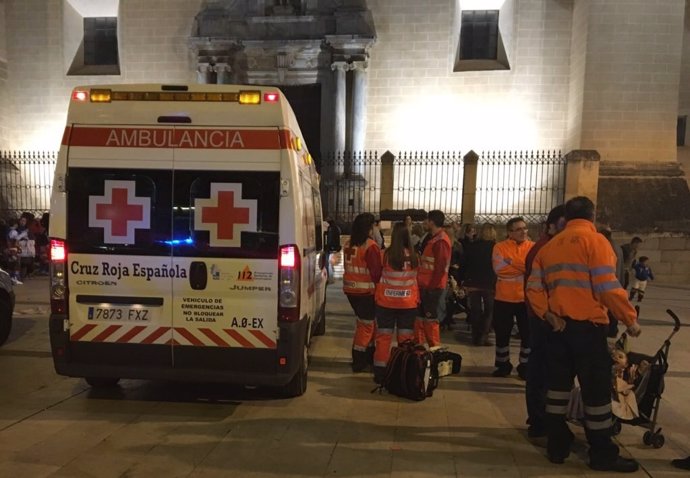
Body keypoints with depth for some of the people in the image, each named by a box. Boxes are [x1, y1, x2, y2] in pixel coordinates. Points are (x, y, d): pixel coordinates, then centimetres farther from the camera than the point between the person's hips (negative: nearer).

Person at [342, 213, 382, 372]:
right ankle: (359, 362, 8)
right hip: (366, 291, -8)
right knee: (366, 324, 3)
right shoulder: (370, 246, -17)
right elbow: (376, 272, -16)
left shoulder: (349, 244, 6)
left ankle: (369, 354, 32)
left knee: (366, 322, 21)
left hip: (350, 289, 8)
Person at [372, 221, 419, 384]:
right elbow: (417, 278, 6)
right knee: (406, 339, 10)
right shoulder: (414, 256, -6)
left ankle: (380, 372, 14)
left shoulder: (386, 254, -12)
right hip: (408, 303, 1)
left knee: (383, 337, 9)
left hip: (386, 302, -1)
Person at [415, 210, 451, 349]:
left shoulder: (440, 241, -16)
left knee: (430, 320, -2)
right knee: (419, 318, 15)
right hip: (426, 286, 10)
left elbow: (440, 268, -21)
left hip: (433, 288, -10)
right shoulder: (433, 238, 15)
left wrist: (431, 287, -19)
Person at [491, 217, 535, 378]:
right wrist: (524, 267, -15)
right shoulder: (500, 247, -2)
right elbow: (499, 269, -16)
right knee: (502, 334, 10)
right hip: (504, 298, 0)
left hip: (527, 298, 0)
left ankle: (525, 366, 23)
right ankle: (503, 365, 26)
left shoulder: (533, 247, 2)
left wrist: (512, 262, -20)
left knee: (528, 334, 7)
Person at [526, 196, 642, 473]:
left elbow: (533, 288, 3)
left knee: (558, 384, 13)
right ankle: (603, 454, 15)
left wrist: (547, 314, -2)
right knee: (596, 389, 5)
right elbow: (607, 287, -16)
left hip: (559, 325, 6)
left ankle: (557, 446, 21)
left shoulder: (550, 245, 10)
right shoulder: (594, 240, -8)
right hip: (588, 326, -5)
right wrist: (630, 319, -7)